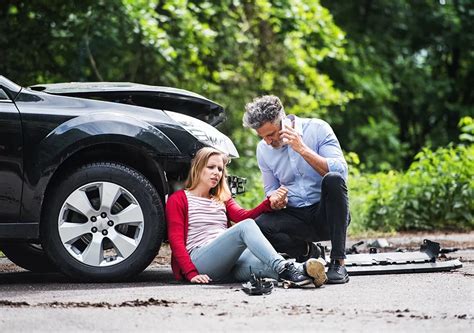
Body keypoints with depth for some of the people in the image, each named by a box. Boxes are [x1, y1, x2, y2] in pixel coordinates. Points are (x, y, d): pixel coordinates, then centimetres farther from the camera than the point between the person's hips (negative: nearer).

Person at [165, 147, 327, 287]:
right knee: (246, 226, -30)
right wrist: (192, 274, -15)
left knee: (263, 264, -31)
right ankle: (283, 267, -51)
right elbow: (176, 240, 0)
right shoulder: (178, 199, 13)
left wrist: (270, 202, -13)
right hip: (199, 259, -5)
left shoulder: (223, 200, 30)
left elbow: (244, 215, 7)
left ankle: (302, 271, -59)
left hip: (230, 262, 5)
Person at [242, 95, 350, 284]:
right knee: (259, 226, -27)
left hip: (327, 213, -3)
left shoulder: (317, 129, -8)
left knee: (333, 180, -35)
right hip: (296, 217, 3)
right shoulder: (263, 149, 4)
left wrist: (303, 149, -25)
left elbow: (341, 171, -19)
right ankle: (307, 251, 4)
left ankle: (338, 263, -30)